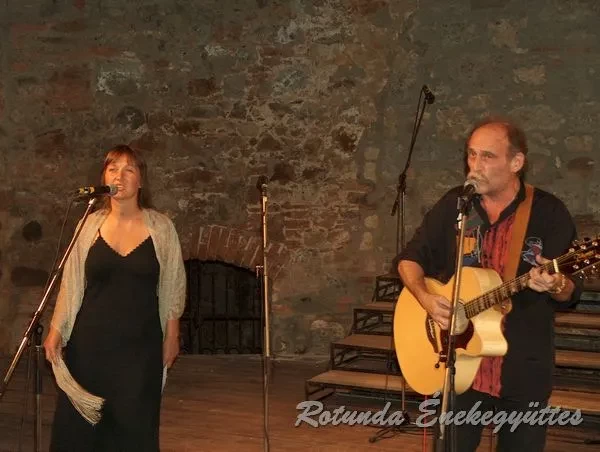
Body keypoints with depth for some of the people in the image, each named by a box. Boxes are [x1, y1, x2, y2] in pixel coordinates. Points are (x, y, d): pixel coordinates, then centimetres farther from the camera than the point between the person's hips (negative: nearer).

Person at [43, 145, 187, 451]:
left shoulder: (160, 227, -1)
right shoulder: (90, 225, 2)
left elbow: (171, 287, 4)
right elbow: (71, 283, 4)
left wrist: (171, 336, 4)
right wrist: (56, 330, -1)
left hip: (141, 343, -1)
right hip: (90, 340, 1)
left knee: (134, 426, 5)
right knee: (78, 425, 6)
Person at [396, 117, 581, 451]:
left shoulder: (549, 212, -7)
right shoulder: (453, 205, 1)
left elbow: (571, 293, -5)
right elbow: (410, 258, 8)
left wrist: (555, 285, -28)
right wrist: (425, 298, -11)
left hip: (524, 369, -2)